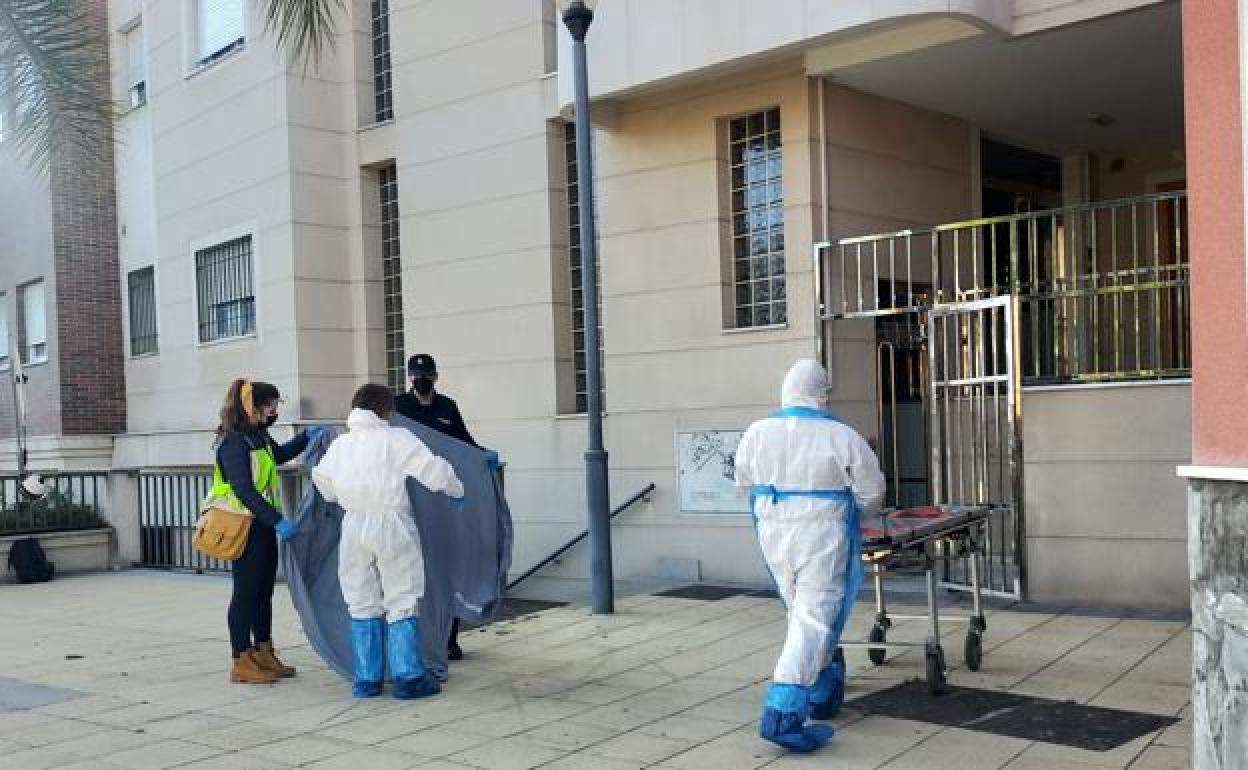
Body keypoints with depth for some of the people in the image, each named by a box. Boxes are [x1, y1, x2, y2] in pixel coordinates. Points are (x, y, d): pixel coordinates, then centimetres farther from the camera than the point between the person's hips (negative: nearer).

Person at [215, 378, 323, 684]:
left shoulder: (259, 437, 11)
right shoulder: (234, 442, -18)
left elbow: (280, 454, 32)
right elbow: (244, 490, -24)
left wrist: (306, 437, 18)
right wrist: (277, 521, -27)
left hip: (264, 525, 9)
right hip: (245, 528, -9)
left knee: (265, 590, 14)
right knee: (246, 591, -2)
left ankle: (264, 654, 24)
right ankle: (242, 662, 6)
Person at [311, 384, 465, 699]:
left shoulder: (339, 444, 11)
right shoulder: (396, 439, -6)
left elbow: (321, 478, 25)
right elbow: (433, 469, -10)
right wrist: (456, 492, 8)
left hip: (354, 526, 5)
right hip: (392, 524, -4)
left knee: (362, 603, 12)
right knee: (401, 602, 3)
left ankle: (366, 679, 13)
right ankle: (408, 677, 2)